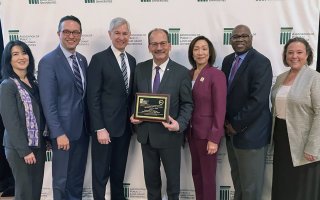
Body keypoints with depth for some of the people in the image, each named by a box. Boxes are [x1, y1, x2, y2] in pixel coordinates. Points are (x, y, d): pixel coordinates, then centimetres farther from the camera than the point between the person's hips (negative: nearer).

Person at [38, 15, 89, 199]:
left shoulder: (82, 60, 9)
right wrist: (59, 133, -19)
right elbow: (48, 102, -16)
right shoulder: (48, 61, -12)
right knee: (62, 179, 11)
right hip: (64, 131, -6)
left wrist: (90, 125, 7)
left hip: (82, 129, 6)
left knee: (78, 176, 19)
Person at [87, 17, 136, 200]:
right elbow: (93, 97, -13)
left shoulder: (132, 60, 10)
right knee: (101, 173, 8)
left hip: (125, 126, 6)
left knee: (119, 171, 19)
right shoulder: (99, 59, -9)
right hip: (105, 126, -5)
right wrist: (100, 128, -16)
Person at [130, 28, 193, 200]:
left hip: (170, 134, -3)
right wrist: (133, 115, -7)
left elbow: (187, 104, -6)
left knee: (173, 178, 17)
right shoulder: (140, 69, 1)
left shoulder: (182, 72, -9)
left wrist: (180, 124, -22)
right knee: (150, 177, 21)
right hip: (146, 133, 3)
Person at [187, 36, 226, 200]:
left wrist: (214, 138, -17)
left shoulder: (217, 75, -14)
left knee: (207, 175, 8)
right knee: (196, 172, 18)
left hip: (207, 133, -6)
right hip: (192, 132, 6)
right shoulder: (189, 73, 5)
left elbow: (220, 109, -15)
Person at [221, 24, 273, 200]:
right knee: (237, 179, 21)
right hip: (231, 130, 7)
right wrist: (226, 121, 0)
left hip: (250, 132, -6)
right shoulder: (228, 60, 9)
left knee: (251, 185, 8)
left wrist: (236, 125, -15)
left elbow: (258, 100, -21)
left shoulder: (261, 62, -14)